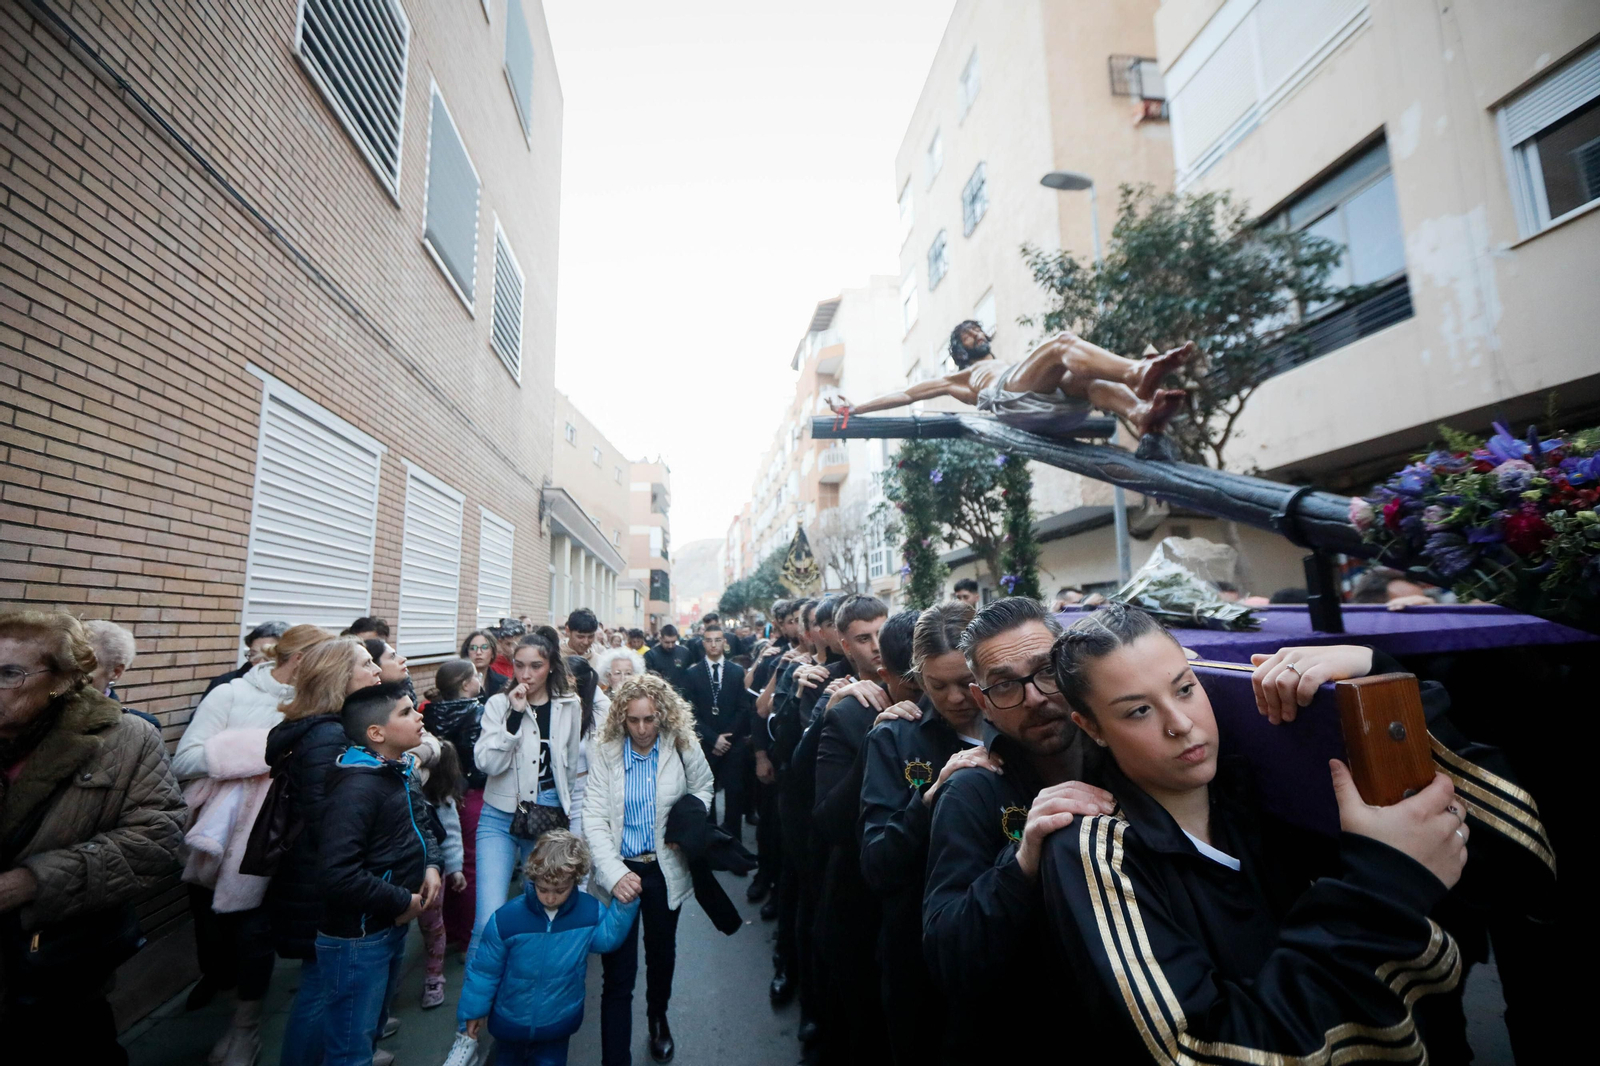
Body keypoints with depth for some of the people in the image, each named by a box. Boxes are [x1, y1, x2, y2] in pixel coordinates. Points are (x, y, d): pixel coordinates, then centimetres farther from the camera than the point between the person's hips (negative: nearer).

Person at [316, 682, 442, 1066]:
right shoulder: (356, 787, -27)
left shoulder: (403, 771, 2)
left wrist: (431, 865, -3)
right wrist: (402, 902, -23)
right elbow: (339, 875, -34)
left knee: (373, 1023, 29)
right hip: (356, 938, -9)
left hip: (393, 928, 9)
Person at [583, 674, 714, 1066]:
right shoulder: (604, 750, -13)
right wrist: (614, 872, -25)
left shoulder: (683, 747, -10)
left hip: (665, 869, 2)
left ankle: (658, 1019, 51)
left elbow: (702, 788, 6)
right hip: (618, 869, -2)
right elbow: (594, 817, -14)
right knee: (617, 971, 0)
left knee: (661, 954, 23)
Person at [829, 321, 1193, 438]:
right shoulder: (961, 378, 34)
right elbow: (907, 394, 27)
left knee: (1092, 381, -27)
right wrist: (854, 409, 20)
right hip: (1009, 399, -5)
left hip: (1054, 402, 5)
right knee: (1062, 341, -24)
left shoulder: (1019, 362, 46)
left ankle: (1141, 413, -55)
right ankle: (1137, 373, -46)